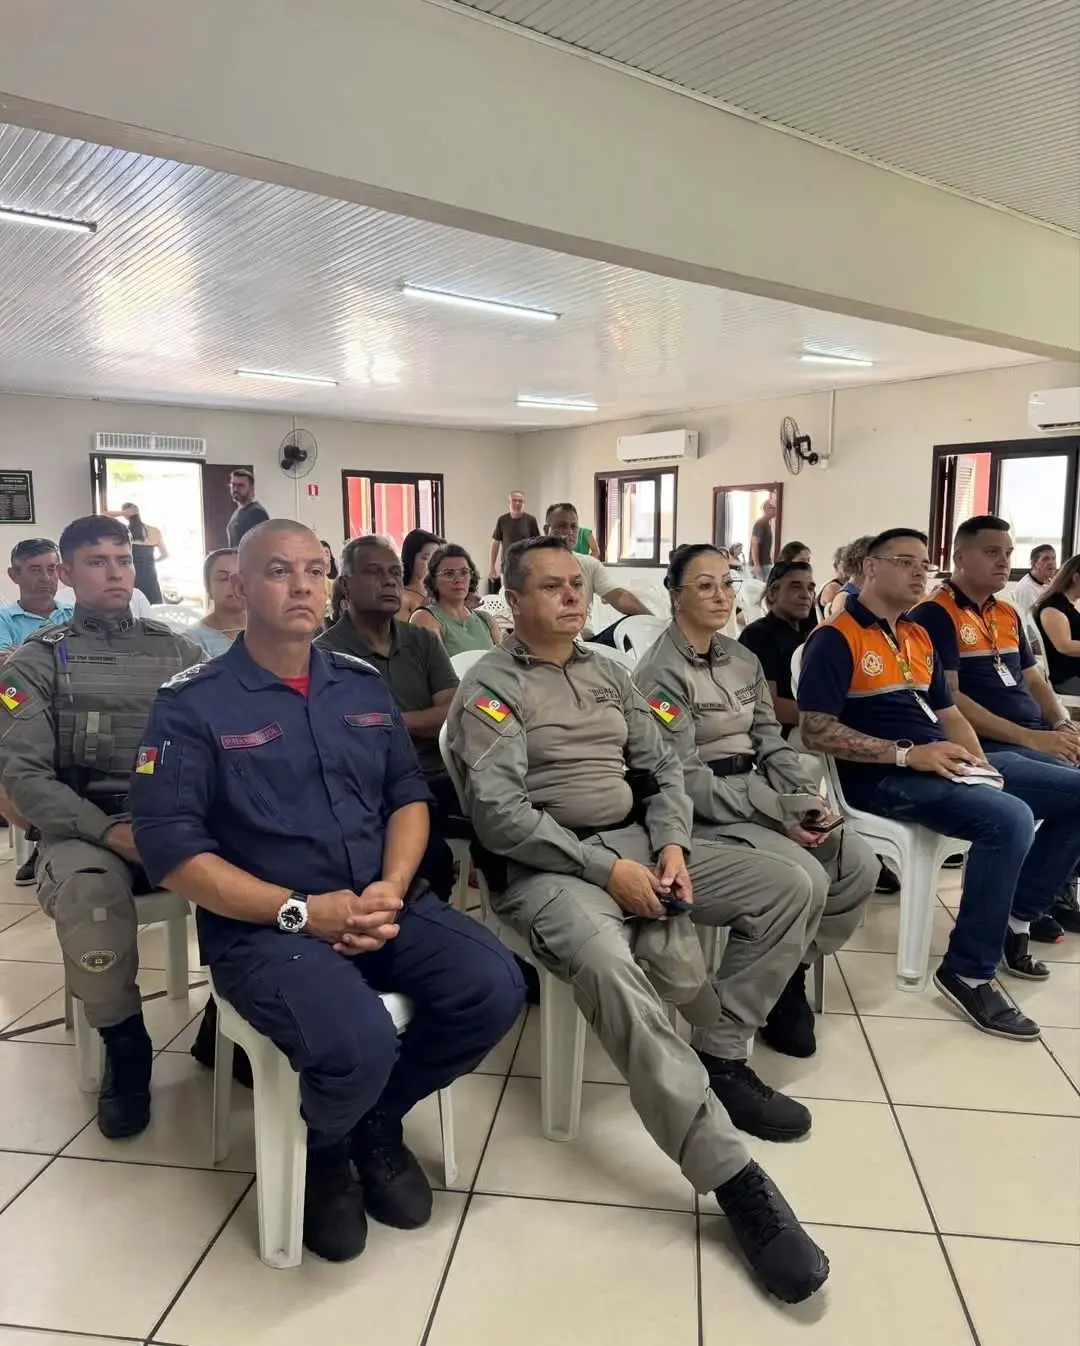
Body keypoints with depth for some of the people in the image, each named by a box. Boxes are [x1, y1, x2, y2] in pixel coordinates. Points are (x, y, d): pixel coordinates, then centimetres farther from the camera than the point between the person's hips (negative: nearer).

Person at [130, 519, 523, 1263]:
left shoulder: (364, 684, 10)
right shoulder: (191, 703, -6)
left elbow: (410, 794, 11)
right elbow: (170, 847, -12)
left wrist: (391, 889, -9)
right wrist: (302, 911, -18)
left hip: (382, 905, 5)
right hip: (263, 925, -4)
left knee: (495, 987, -17)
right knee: (358, 1048, -30)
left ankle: (378, 1120, 12)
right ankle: (324, 1147, 10)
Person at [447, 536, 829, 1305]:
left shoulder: (608, 673, 17)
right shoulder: (490, 687, -4)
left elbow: (662, 767, 13)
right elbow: (498, 812, -16)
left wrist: (672, 845, -6)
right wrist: (604, 868, -19)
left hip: (640, 842, 7)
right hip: (547, 865, -7)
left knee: (791, 892, -3)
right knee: (607, 963, -38)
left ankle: (723, 1061, 7)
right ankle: (733, 1177, -29)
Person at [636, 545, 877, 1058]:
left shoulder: (743, 659, 12)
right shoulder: (661, 672, -12)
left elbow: (770, 741, 11)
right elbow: (683, 777, -18)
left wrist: (807, 797, -8)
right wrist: (777, 811, -20)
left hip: (756, 794, 8)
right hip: (702, 810, -8)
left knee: (860, 865, -8)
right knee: (806, 879, -24)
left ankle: (792, 970, 12)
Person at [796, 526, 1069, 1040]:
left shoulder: (920, 637, 18)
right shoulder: (835, 639, -8)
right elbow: (815, 731, -17)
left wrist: (979, 763, 2)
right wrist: (907, 754, -21)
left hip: (943, 764, 9)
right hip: (884, 778, -9)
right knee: (1009, 819, -30)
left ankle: (1013, 915, 14)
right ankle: (969, 971, -14)